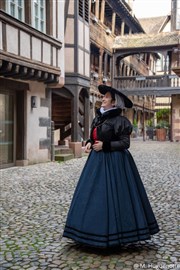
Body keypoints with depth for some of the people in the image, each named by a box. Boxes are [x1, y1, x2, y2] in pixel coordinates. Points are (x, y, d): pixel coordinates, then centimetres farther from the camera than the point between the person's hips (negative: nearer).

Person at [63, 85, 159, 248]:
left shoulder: (119, 120, -10)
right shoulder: (98, 118, 12)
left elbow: (125, 143, -12)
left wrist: (105, 145, -19)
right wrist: (89, 143, 0)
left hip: (114, 162, -8)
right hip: (98, 161, 8)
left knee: (113, 195, -3)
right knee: (93, 195, 9)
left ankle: (114, 234, 12)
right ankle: (97, 231, 20)